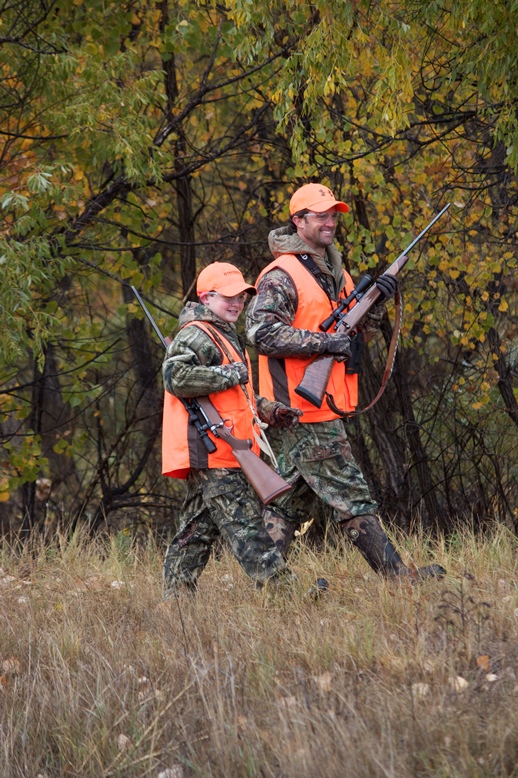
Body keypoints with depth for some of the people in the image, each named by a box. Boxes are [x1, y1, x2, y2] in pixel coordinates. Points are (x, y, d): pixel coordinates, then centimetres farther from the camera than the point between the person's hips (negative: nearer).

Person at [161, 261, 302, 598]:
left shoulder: (227, 337, 25)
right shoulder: (196, 336, -9)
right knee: (245, 524, -12)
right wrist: (229, 375, -19)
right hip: (213, 454, -11)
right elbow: (176, 377, -26)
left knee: (198, 529, 10)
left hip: (224, 454, 11)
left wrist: (271, 410, 18)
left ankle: (176, 596, 12)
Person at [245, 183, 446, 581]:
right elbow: (261, 331, -21)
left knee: (289, 499, 10)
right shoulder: (281, 276, -12)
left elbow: (361, 328, 22)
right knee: (352, 498, -6)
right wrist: (325, 342, -24)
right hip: (306, 406, -10)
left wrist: (377, 300, 1)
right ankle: (398, 576, -5)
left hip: (322, 405, 10)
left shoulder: (334, 271, 18)